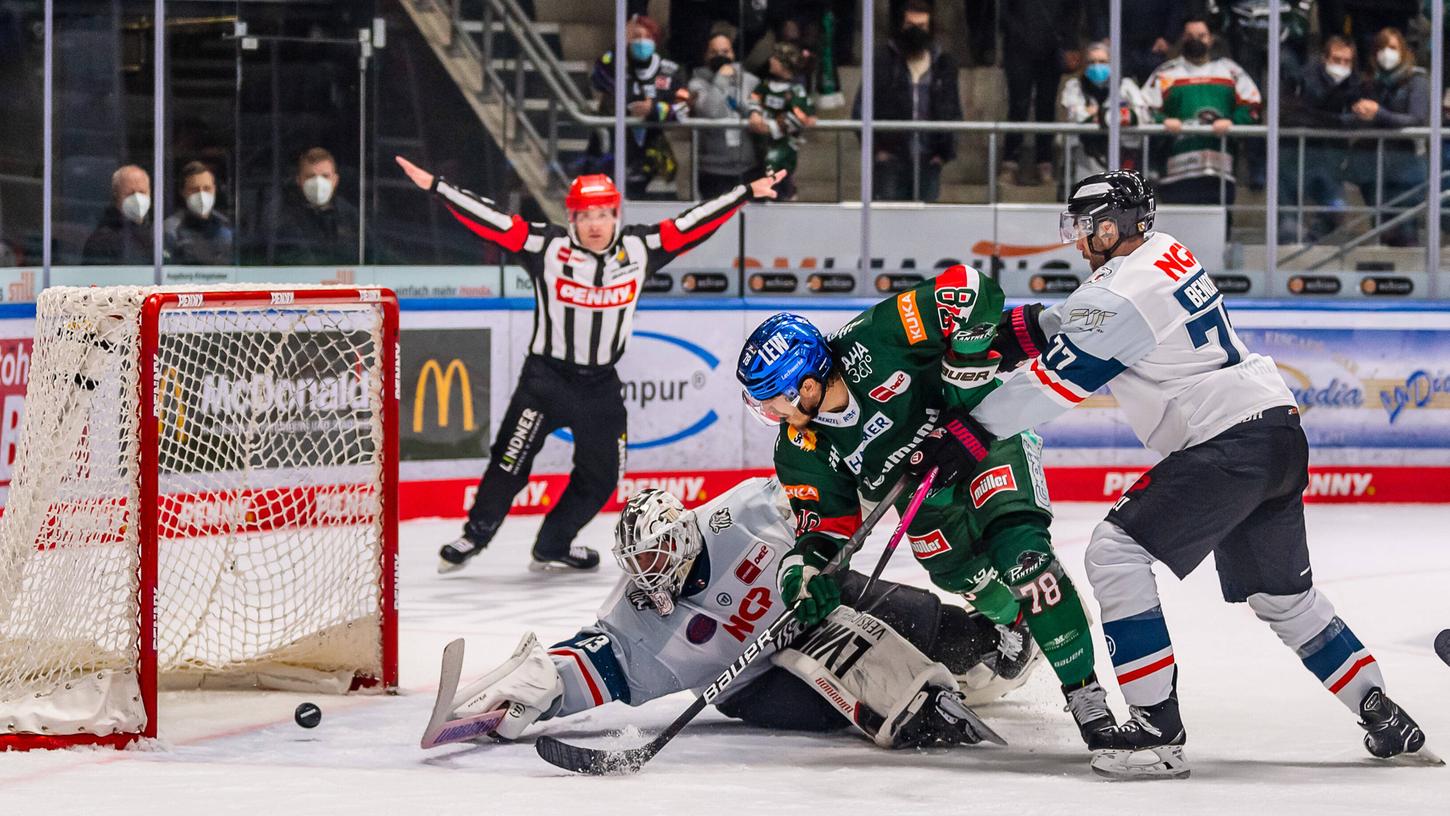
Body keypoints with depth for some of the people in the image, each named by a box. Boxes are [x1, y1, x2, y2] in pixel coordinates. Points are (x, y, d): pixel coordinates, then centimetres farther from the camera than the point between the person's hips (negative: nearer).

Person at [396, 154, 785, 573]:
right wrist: (435, 185, -21)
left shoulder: (639, 247, -2)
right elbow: (491, 220, -15)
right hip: (546, 376, -4)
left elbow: (691, 225, 0)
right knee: (512, 460, -12)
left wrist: (749, 192, 0)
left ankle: (553, 548, 26)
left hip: (601, 384, 4)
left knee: (600, 476, 10)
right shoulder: (548, 245, -11)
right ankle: (475, 535, 6)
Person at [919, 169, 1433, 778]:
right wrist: (1004, 329, 16)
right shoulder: (1166, 254, 13)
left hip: (1228, 446, -10)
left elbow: (1051, 384, -13)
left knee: (1117, 552, -10)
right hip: (1280, 434, 10)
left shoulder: (1125, 297, -16)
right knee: (1283, 596, 22)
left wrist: (966, 436, -7)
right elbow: (1075, 321, 26)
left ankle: (1156, 725, -13)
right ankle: (1383, 715, 26)